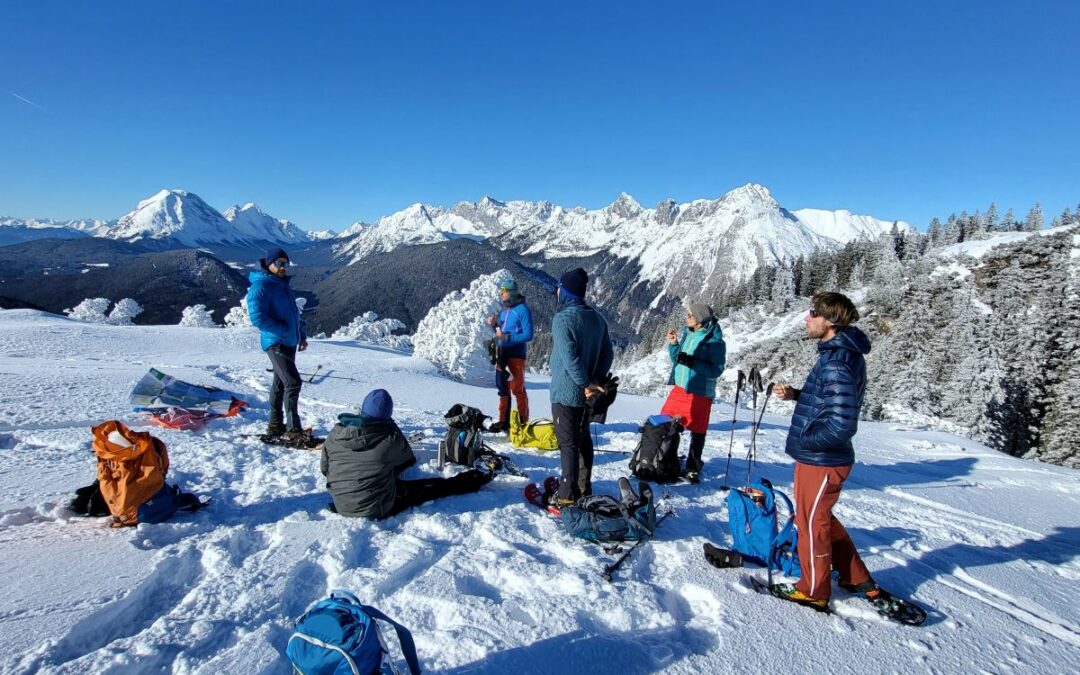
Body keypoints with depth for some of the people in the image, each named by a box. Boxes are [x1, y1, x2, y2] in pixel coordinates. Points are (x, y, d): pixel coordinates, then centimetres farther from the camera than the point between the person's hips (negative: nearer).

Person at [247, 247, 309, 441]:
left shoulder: (283, 285, 15)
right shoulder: (261, 286, -12)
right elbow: (257, 317, -20)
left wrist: (301, 335, 16)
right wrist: (283, 330, -18)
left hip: (289, 342, 9)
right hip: (276, 343, -9)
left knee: (280, 382, 15)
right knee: (293, 382, -14)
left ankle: (275, 425, 26)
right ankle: (293, 430, -10)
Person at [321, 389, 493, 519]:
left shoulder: (335, 433, -9)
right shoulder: (391, 437, -20)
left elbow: (325, 469, 6)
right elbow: (409, 460, 1)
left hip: (341, 505, 4)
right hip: (378, 508, -4)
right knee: (431, 486, 13)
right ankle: (475, 480, 28)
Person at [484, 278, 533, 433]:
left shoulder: (522, 310, -11)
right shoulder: (504, 309, 13)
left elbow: (528, 335, -16)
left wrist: (507, 337, -22)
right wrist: (494, 325, 2)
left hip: (516, 355, -8)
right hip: (502, 355, 8)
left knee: (518, 390, -2)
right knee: (503, 389, 13)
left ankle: (522, 423, 7)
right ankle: (503, 421, 22)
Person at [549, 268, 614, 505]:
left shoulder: (562, 318, -17)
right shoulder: (597, 318, 6)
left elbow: (570, 358, -23)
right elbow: (607, 354, 6)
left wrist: (587, 384, -14)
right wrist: (597, 381, 1)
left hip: (565, 393, -7)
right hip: (586, 394, 7)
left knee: (568, 443, 0)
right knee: (583, 439, 17)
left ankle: (568, 496, 6)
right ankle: (584, 490, 27)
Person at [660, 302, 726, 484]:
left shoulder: (715, 341, -11)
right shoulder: (687, 332, 9)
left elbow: (716, 370, -14)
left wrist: (692, 362, -24)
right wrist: (673, 344, -1)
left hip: (700, 392, -6)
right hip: (679, 387, 6)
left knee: (697, 431, 3)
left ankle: (693, 467, 17)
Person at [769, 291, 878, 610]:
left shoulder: (837, 363, -25)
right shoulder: (842, 353, 7)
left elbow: (841, 425, -29)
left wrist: (802, 441, -17)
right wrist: (795, 394, 3)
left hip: (821, 461, -10)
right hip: (820, 458, 10)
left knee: (811, 523, 9)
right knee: (821, 518, 25)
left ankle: (814, 592, 28)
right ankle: (858, 580, 40)